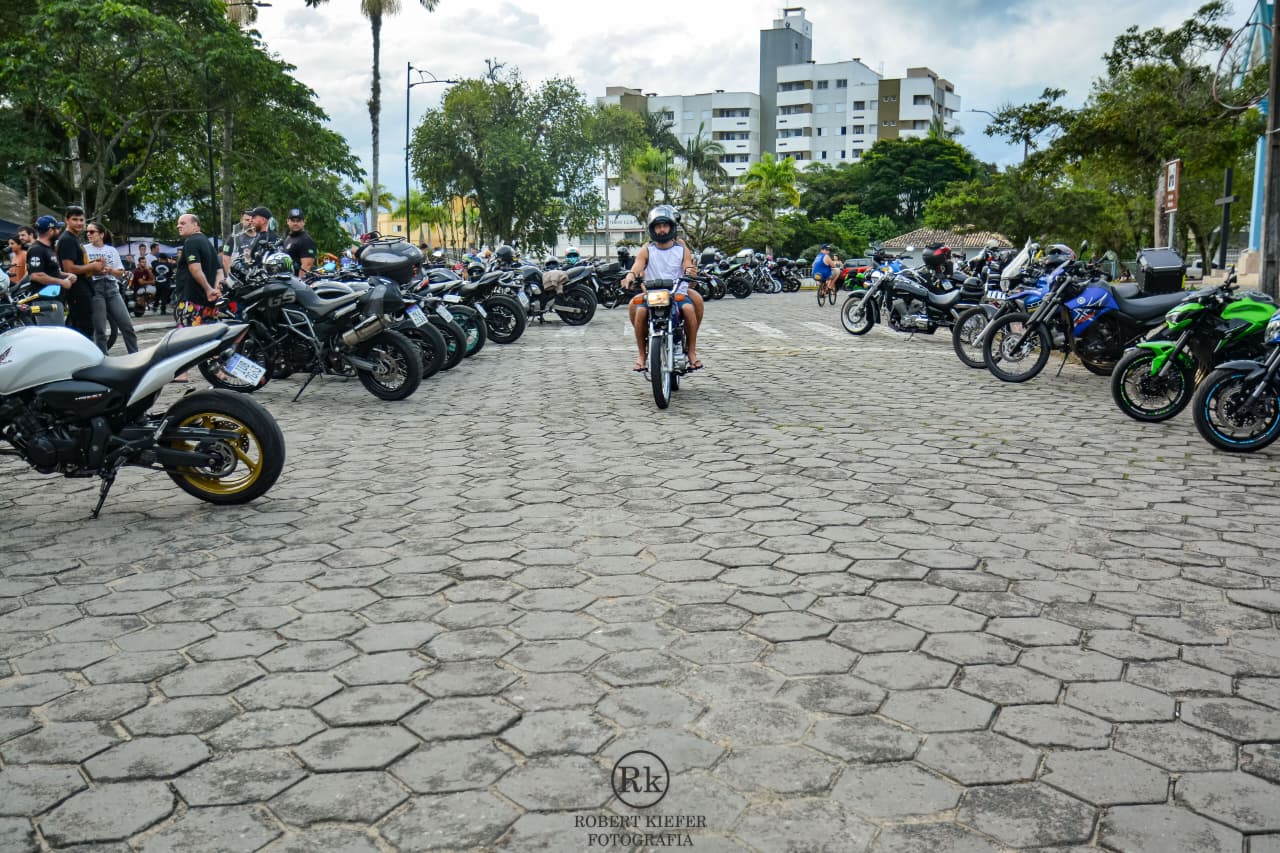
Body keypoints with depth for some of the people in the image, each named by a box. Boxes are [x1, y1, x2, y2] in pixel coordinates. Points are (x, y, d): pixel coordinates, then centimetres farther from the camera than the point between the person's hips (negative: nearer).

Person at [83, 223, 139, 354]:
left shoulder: (112, 250, 12)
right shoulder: (85, 250, 4)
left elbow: (121, 272, 11)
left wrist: (110, 270, -8)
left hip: (112, 288, 3)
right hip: (95, 289, -3)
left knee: (127, 325, -1)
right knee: (100, 329, -3)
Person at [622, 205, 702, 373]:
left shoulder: (682, 249, 10)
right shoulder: (647, 250, 8)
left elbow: (688, 267, -2)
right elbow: (637, 266, -8)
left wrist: (691, 272, -27)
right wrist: (630, 276, -31)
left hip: (678, 293, 0)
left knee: (689, 308, -31)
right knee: (640, 311, -29)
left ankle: (691, 350, -15)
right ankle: (642, 354, -15)